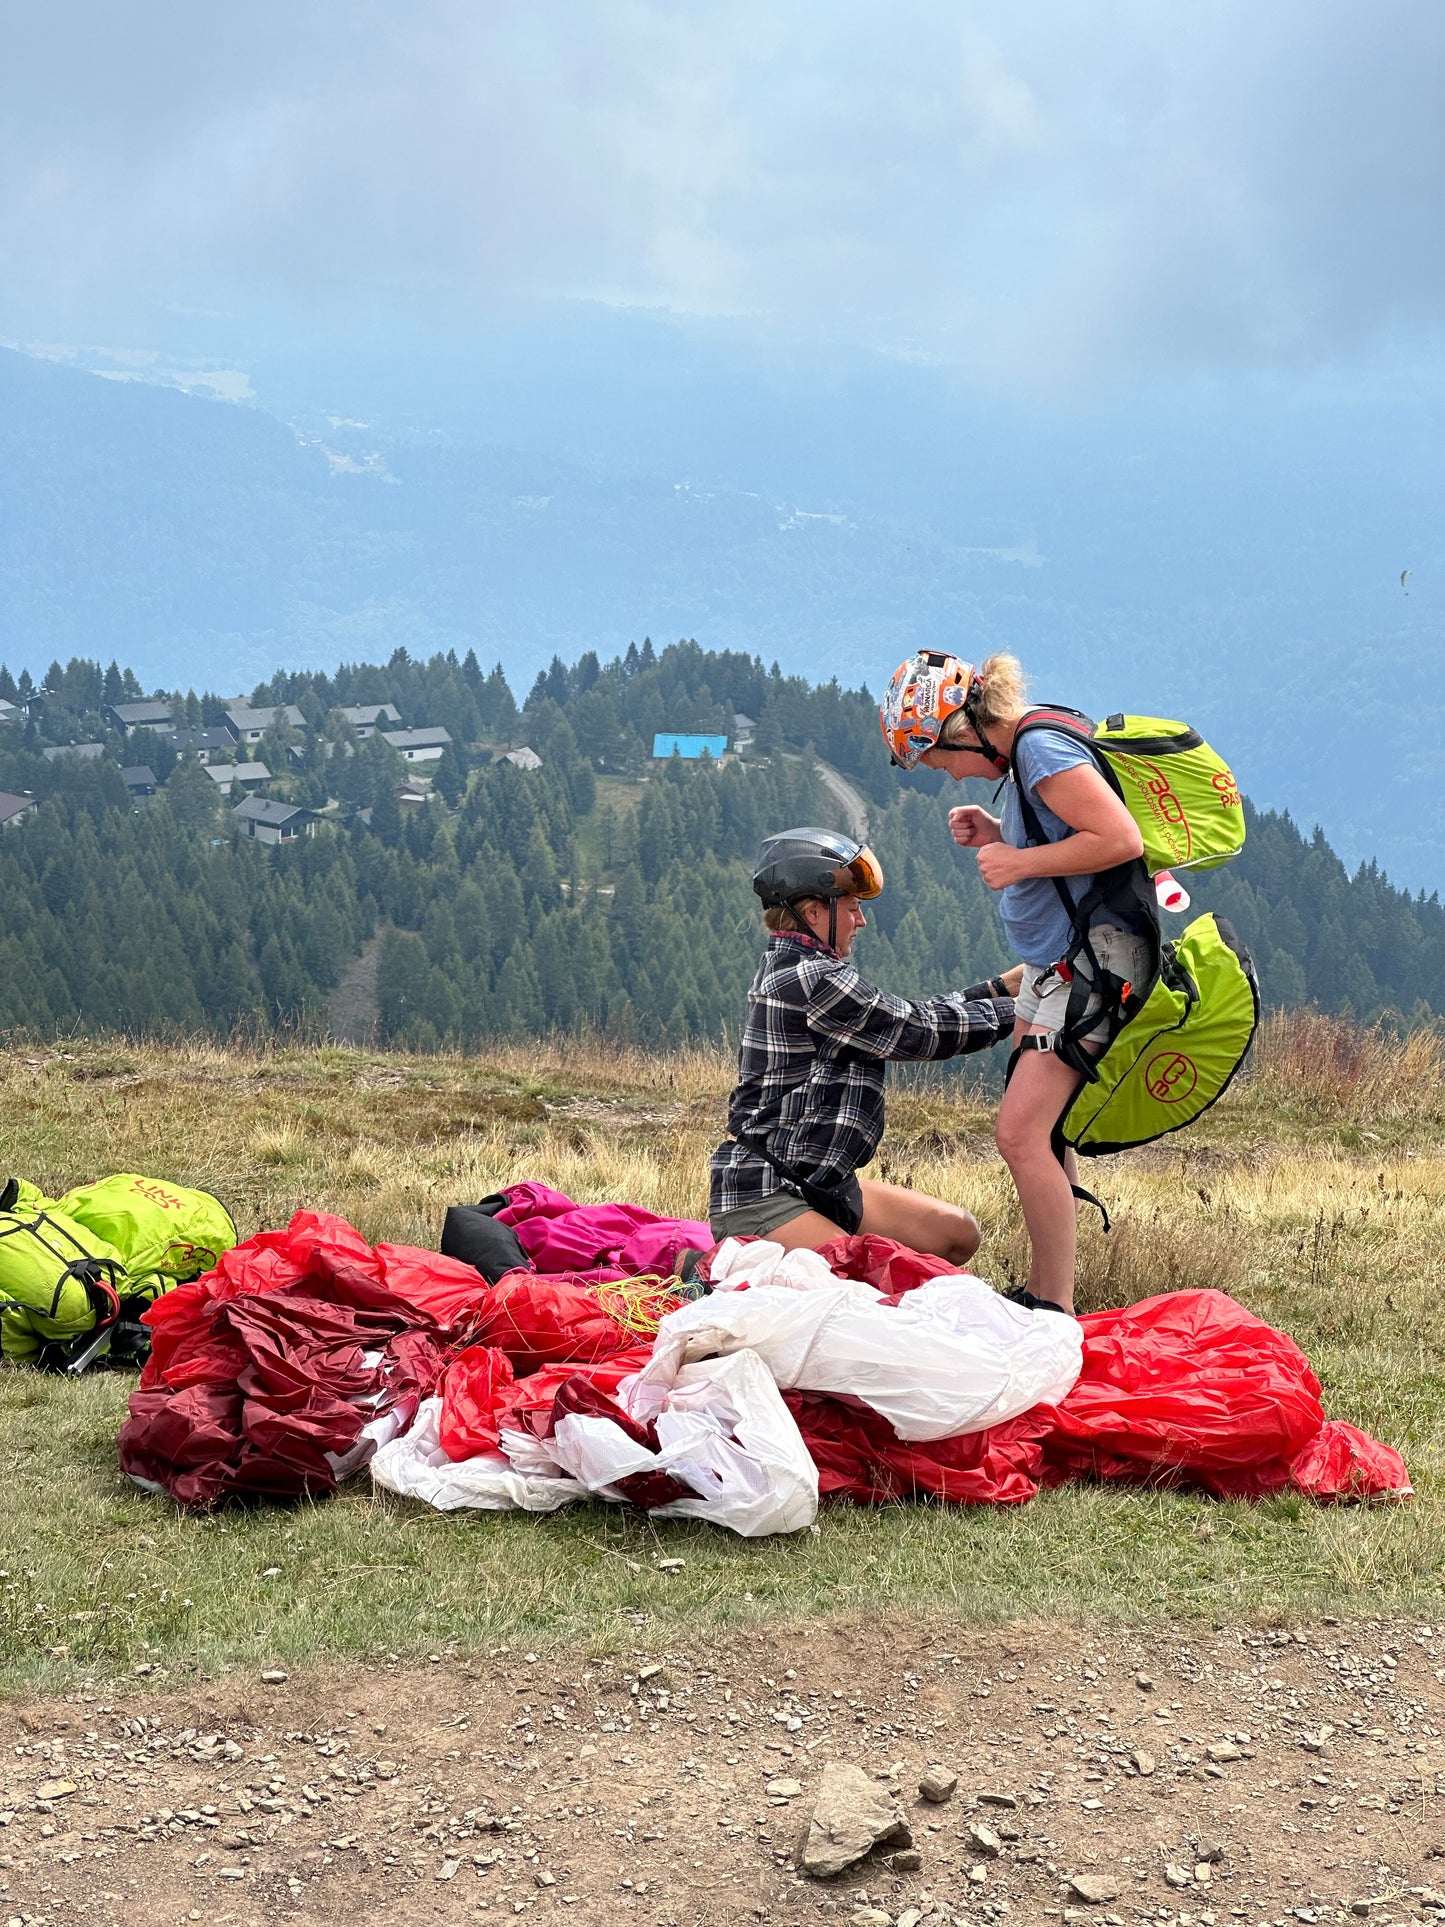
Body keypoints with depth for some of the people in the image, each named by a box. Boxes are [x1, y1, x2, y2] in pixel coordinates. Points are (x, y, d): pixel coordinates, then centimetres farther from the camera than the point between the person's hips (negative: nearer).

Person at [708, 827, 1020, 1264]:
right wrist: (1013, 1012, 1)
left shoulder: (788, 968, 14)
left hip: (823, 1184, 11)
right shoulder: (813, 980, -17)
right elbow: (917, 1032, -11)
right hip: (764, 1195, -11)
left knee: (958, 1234, 9)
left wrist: (999, 988, 15)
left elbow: (905, 1014, 14)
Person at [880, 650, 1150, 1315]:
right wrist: (998, 838, 5)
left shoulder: (1042, 749, -18)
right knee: (1037, 1130, 12)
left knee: (1021, 1133, -14)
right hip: (1055, 964, 11)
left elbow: (1122, 839, -26)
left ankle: (1055, 1311, -8)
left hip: (1091, 961, -11)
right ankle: (1040, 1291, 20)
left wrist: (1019, 863, -19)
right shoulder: (1024, 751, 13)